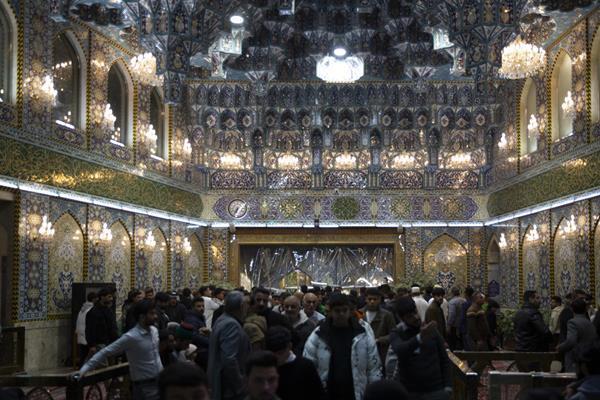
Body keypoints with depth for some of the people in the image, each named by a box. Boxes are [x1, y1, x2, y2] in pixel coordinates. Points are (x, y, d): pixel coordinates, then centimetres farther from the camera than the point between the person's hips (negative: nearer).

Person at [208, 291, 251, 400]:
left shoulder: (222, 320, 10)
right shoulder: (232, 325, -21)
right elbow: (229, 360, -28)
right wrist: (239, 387, -20)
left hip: (220, 384, 10)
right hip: (228, 388, -10)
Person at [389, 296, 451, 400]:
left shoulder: (432, 331, 5)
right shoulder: (396, 334, -3)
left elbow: (444, 359, 11)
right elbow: (400, 351, -26)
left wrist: (448, 386, 3)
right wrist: (420, 338, -41)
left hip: (435, 390, 1)